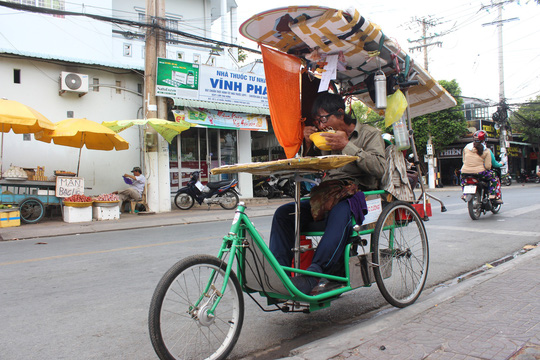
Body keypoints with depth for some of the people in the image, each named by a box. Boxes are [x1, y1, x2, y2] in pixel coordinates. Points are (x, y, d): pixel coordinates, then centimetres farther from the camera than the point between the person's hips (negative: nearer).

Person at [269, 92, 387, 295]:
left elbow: (380, 168, -11)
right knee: (283, 213, -14)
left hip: (358, 193, -5)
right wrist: (310, 145, 6)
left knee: (340, 211, -40)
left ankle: (314, 274, -40)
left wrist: (347, 146, -15)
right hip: (327, 194, 6)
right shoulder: (327, 139, 20)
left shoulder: (369, 134, 5)